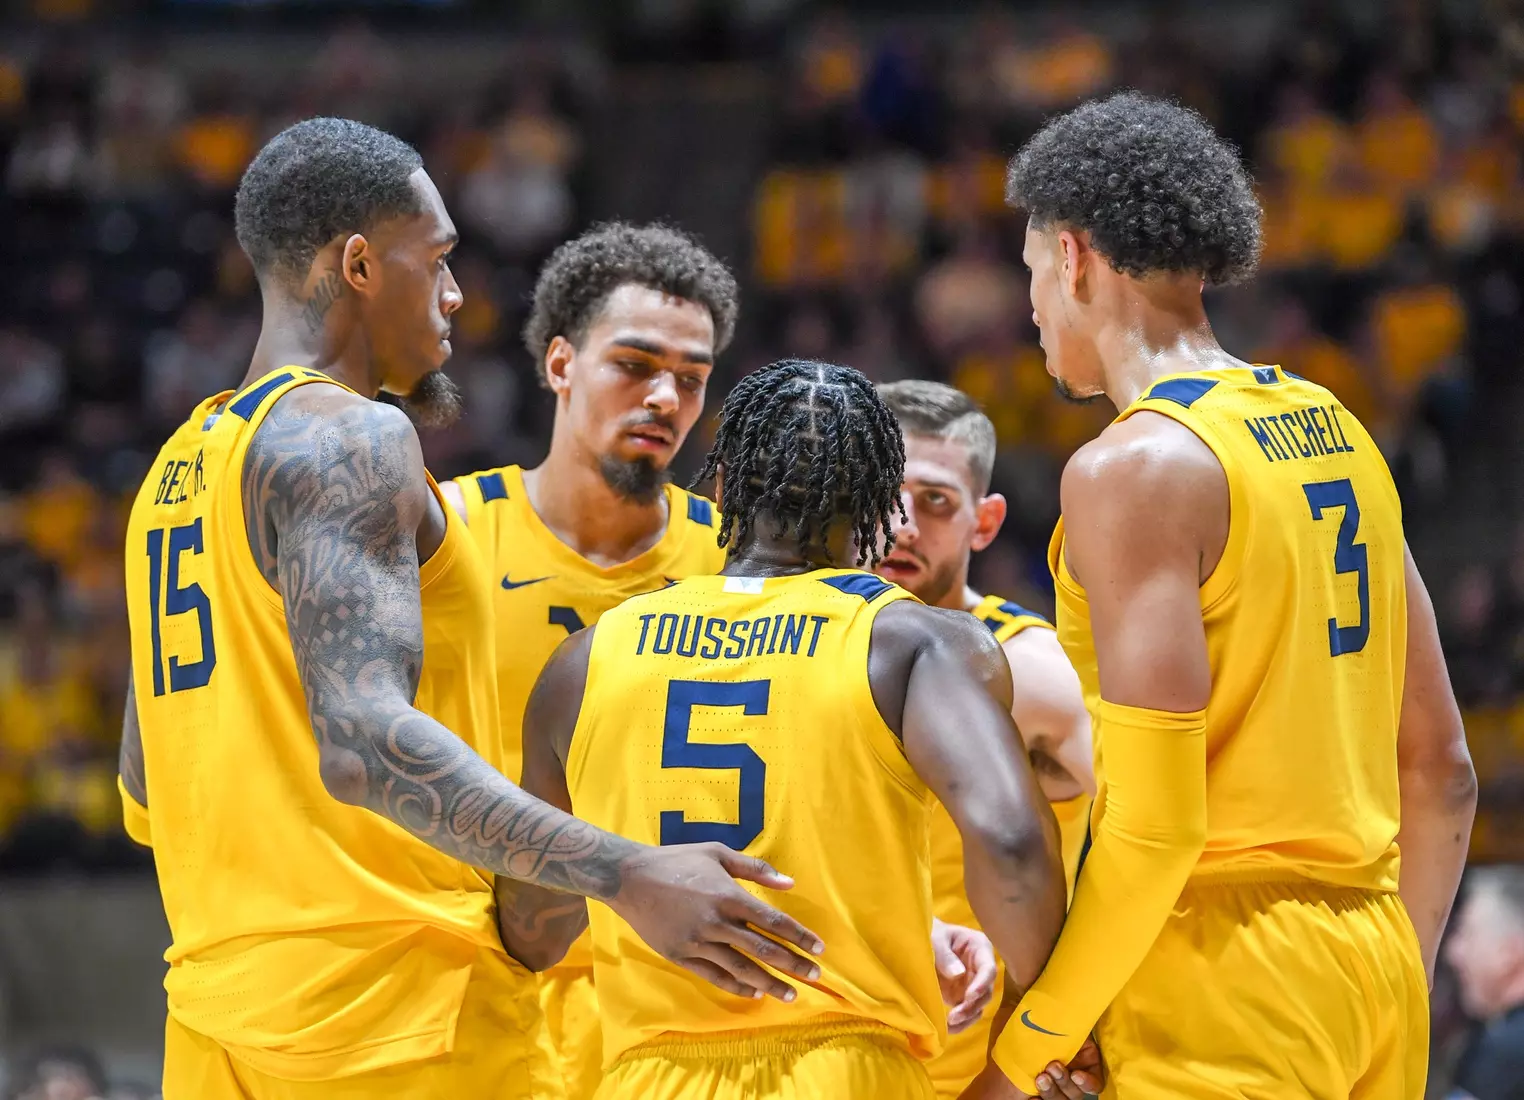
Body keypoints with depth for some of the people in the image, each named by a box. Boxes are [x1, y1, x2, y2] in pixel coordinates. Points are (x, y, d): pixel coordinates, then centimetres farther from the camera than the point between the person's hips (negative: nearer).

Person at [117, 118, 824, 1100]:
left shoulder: (179, 466, 19)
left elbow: (147, 795, 24)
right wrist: (627, 876, -29)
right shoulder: (349, 439, -10)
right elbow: (364, 740, -24)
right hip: (391, 1007, -9)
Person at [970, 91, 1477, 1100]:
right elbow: (1442, 773, 17)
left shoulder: (1135, 468, -11)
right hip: (1371, 961, 8)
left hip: (1228, 980, -8)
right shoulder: (1336, 431, 14)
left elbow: (1152, 819, -18)